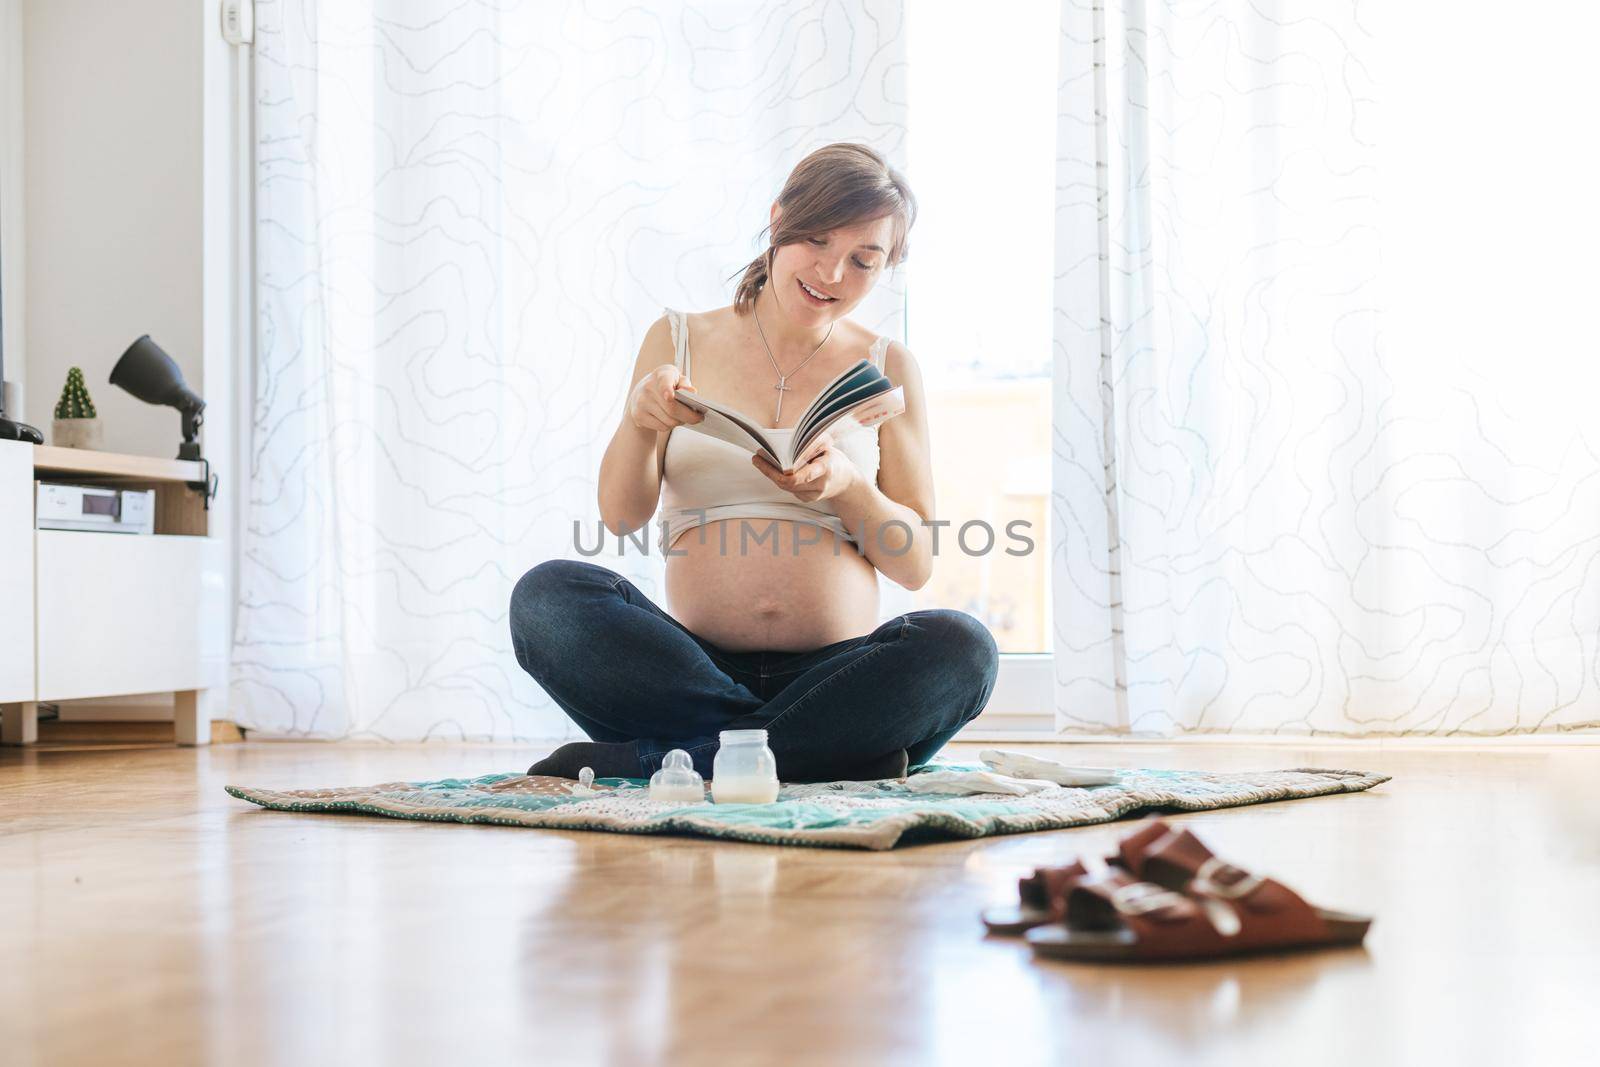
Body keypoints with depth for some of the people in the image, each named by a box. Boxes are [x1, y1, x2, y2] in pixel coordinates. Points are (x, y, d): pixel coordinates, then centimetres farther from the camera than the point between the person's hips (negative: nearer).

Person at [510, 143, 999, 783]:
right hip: (695, 664, 0)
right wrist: (640, 421, -17)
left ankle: (646, 758, -26)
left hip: (835, 674, 0)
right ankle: (845, 749, -27)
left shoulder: (886, 367, 11)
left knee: (960, 645, -31)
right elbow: (620, 516, 4)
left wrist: (847, 487, -13)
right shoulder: (679, 341, 12)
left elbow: (916, 565, 7)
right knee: (548, 594, -26)